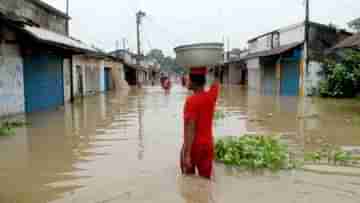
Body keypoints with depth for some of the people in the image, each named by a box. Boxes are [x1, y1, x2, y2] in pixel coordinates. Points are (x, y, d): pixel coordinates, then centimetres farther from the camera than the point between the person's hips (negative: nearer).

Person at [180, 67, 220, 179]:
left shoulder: (191, 100, -18)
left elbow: (190, 129, -23)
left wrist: (187, 154, -23)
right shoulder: (211, 96, -3)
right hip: (208, 144, 5)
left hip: (193, 145, -5)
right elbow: (216, 82, 20)